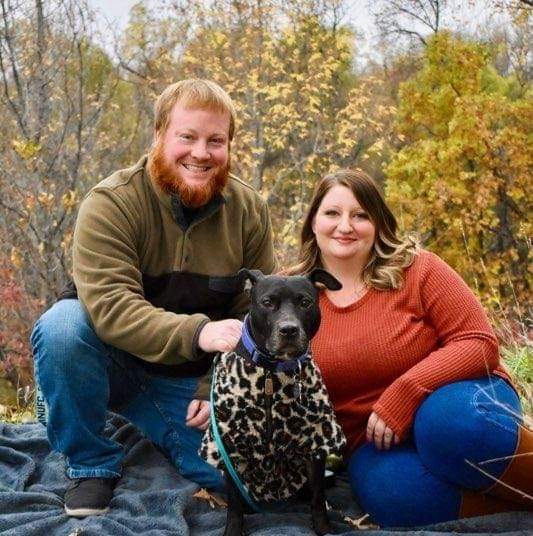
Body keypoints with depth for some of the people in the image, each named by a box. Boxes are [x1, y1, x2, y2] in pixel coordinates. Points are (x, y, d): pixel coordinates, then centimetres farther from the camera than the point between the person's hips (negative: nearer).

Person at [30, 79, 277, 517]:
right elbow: (109, 307, -30)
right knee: (62, 324, -33)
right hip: (115, 363, -2)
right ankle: (92, 464, -9)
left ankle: (153, 428, 17)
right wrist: (198, 333, -43)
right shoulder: (111, 203, -18)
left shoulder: (249, 211, -6)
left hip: (193, 380, 3)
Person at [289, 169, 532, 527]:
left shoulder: (416, 270, -7)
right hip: (375, 439, 2)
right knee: (395, 495, -34)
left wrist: (404, 395, -24)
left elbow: (479, 343, -14)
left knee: (450, 423, -39)